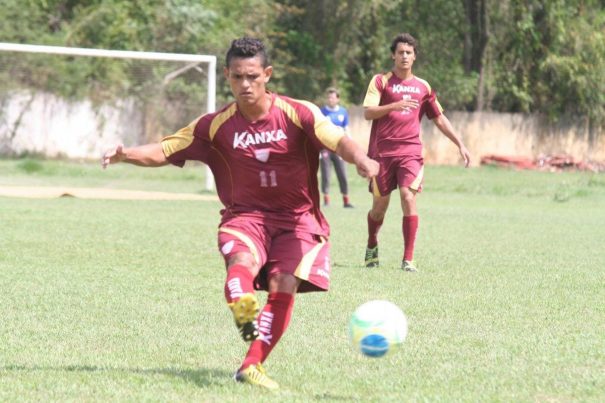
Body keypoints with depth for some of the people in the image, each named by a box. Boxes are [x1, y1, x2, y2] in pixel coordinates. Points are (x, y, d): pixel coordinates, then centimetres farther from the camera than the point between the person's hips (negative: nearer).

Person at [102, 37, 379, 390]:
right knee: (243, 261, -32)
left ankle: (253, 364, -12)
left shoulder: (299, 113, -7)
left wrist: (361, 159, -45)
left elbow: (338, 140, -22)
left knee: (283, 285, -20)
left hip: (298, 218, -1)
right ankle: (243, 307, -61)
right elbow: (164, 152, 2)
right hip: (246, 215, 1)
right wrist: (126, 155, -18)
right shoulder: (217, 126, 1)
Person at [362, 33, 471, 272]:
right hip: (382, 151, -1)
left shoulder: (422, 87, 12)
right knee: (380, 205, 5)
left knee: (408, 198, -16)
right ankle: (372, 247, 34)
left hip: (411, 151, 1)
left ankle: (408, 259, -13)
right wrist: (395, 105, -25)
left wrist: (460, 144, 14)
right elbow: (368, 112, -10)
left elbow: (439, 119, 19)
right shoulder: (381, 81, 2)